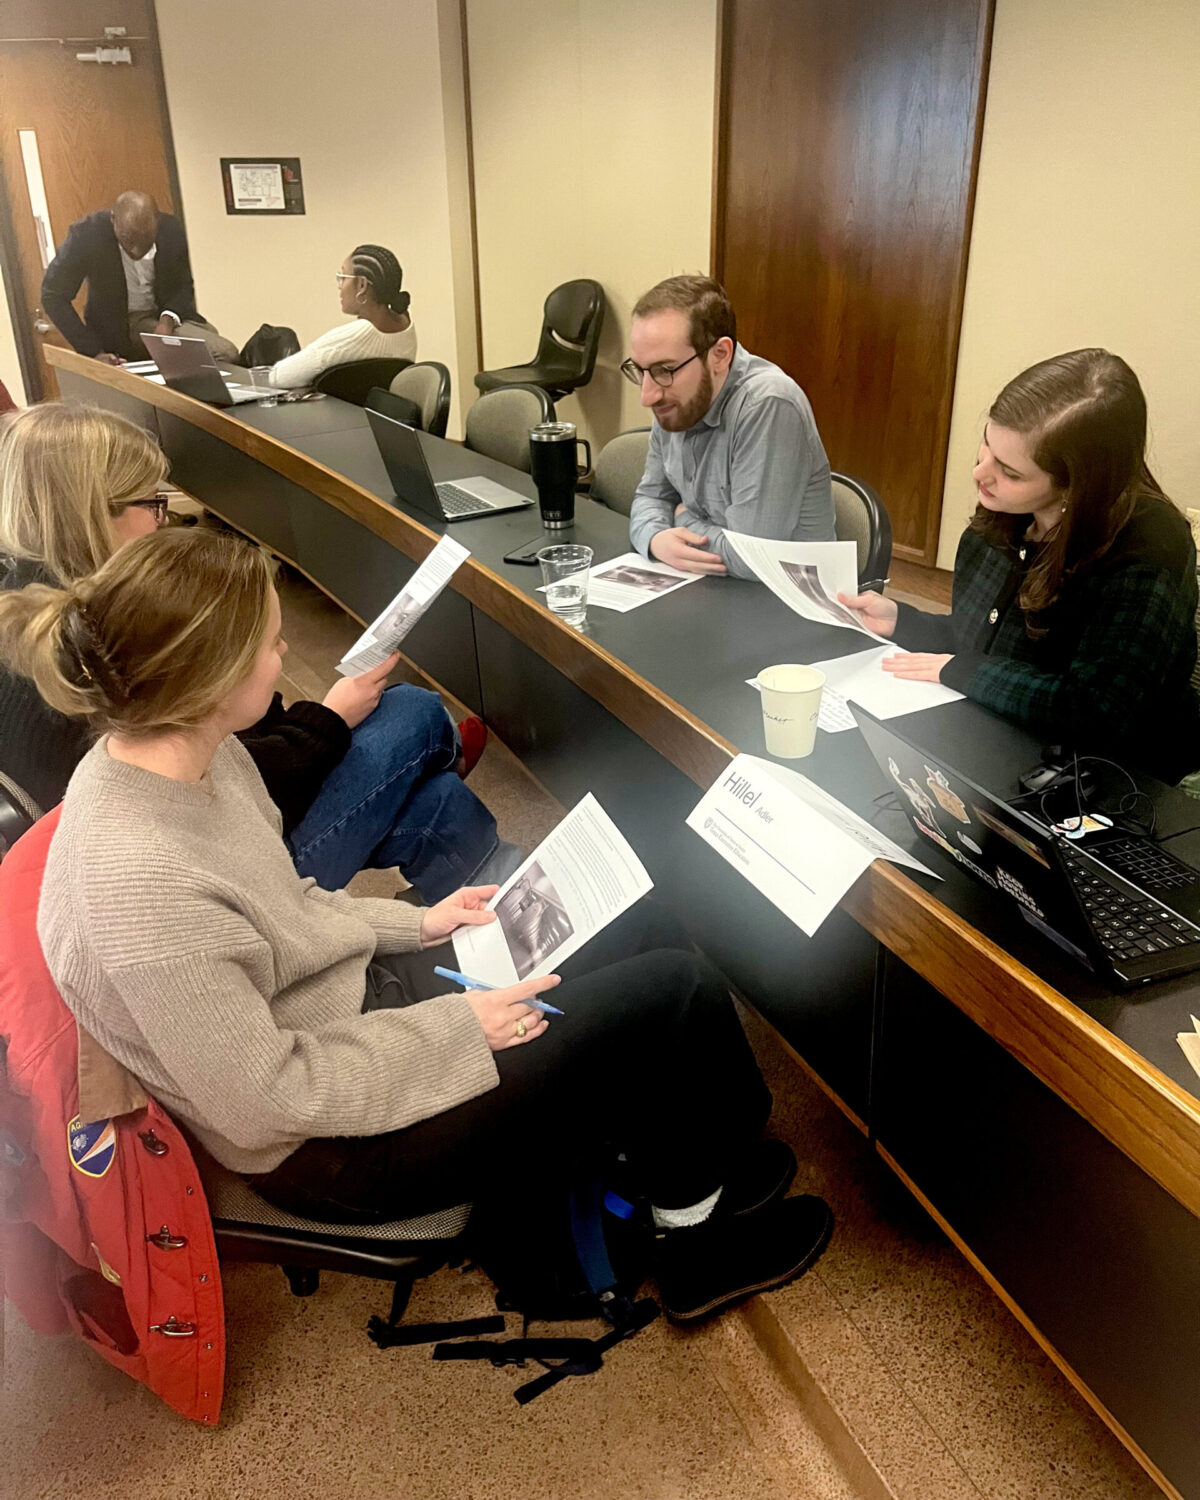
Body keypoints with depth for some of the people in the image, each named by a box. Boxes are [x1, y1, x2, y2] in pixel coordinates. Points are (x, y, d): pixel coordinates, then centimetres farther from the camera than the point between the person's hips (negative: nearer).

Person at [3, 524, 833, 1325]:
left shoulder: (189, 755, -6)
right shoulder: (136, 883, -33)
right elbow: (263, 1101, -26)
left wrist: (414, 924, 3)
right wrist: (454, 1028, -18)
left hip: (359, 993, 9)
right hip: (337, 1145, -9)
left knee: (648, 928, 8)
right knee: (679, 991, -10)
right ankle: (712, 1198, 22)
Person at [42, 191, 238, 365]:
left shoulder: (172, 230, -13)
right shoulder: (86, 234, -20)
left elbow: (183, 286, 5)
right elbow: (53, 296, -13)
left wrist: (168, 319, -17)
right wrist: (94, 352, -21)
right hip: (114, 330, -2)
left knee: (226, 353, -21)